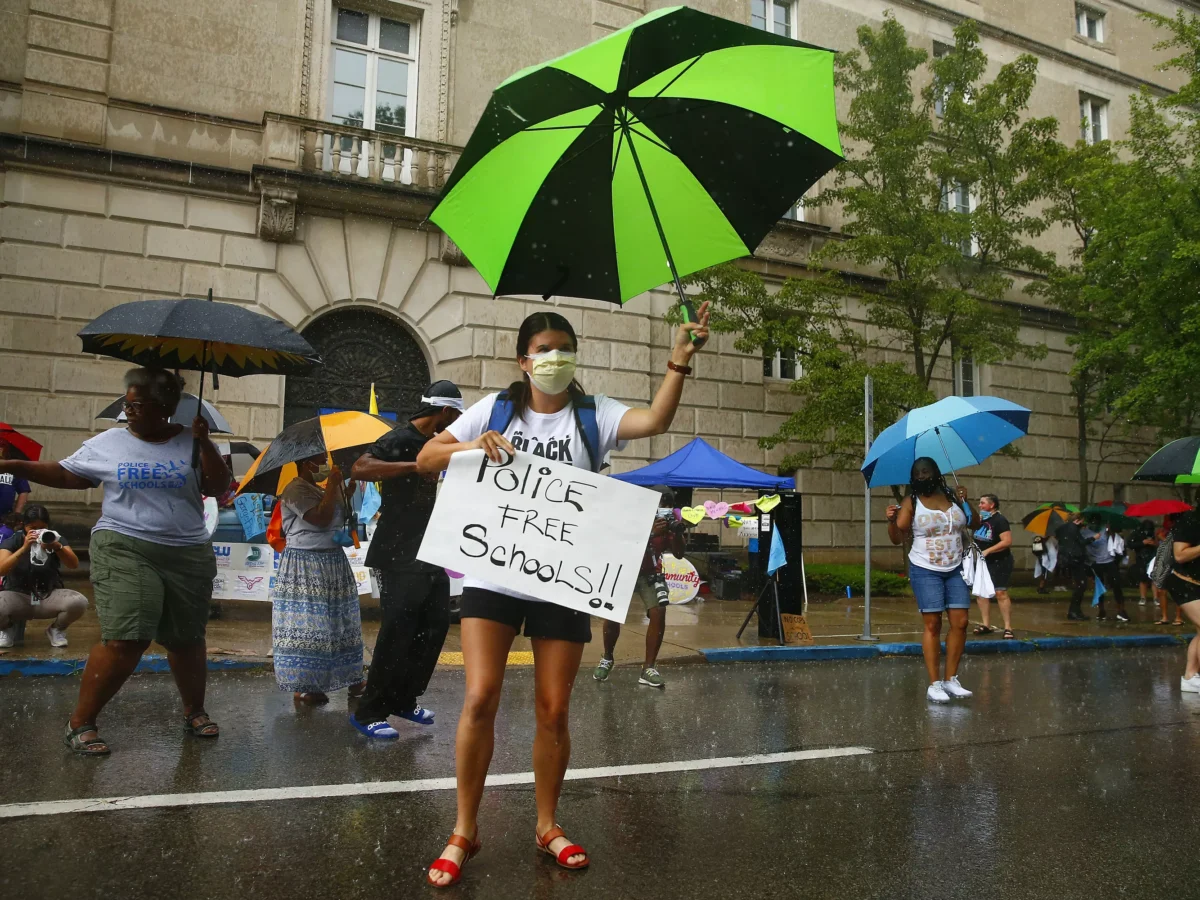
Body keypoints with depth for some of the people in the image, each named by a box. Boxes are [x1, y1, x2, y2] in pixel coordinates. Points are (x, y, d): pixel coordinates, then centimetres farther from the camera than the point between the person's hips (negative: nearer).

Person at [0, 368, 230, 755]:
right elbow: (64, 475, 12)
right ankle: (80, 723, 1)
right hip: (124, 550, -1)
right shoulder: (107, 443, 4)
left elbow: (218, 488, -4)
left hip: (187, 556, 2)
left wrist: (205, 442, -13)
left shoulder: (190, 443, 3)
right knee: (125, 639, -15)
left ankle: (194, 711, 33)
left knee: (187, 641, 12)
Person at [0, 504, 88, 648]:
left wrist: (58, 547, -33)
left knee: (79, 602, -30)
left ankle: (56, 629, 5)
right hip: (18, 596, -1)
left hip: (49, 596, 1)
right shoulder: (13, 541, -4)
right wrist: (24, 548, -33)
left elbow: (74, 565, -15)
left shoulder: (55, 539, 1)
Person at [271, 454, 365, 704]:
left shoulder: (318, 490, 18)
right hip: (306, 567, -10)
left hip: (332, 563, 10)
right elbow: (321, 518, -22)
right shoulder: (296, 490, -11)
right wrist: (333, 485, -14)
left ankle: (352, 680, 20)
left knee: (338, 624, 13)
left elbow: (341, 518, 19)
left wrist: (345, 491, 8)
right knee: (306, 626, -7)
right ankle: (302, 686, 0)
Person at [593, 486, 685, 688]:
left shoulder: (669, 520, -13)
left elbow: (678, 554, -14)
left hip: (650, 573, 3)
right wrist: (651, 532, -52)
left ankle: (648, 669, -7)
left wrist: (677, 533, -33)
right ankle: (607, 659, 15)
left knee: (659, 614, -15)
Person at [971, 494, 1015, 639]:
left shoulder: (999, 521, -15)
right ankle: (986, 625, 15)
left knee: (1001, 593, -14)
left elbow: (1007, 541, -24)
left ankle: (1008, 628, -11)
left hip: (999, 562, -8)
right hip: (982, 562, 9)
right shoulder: (980, 519, 8)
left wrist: (987, 551, -24)